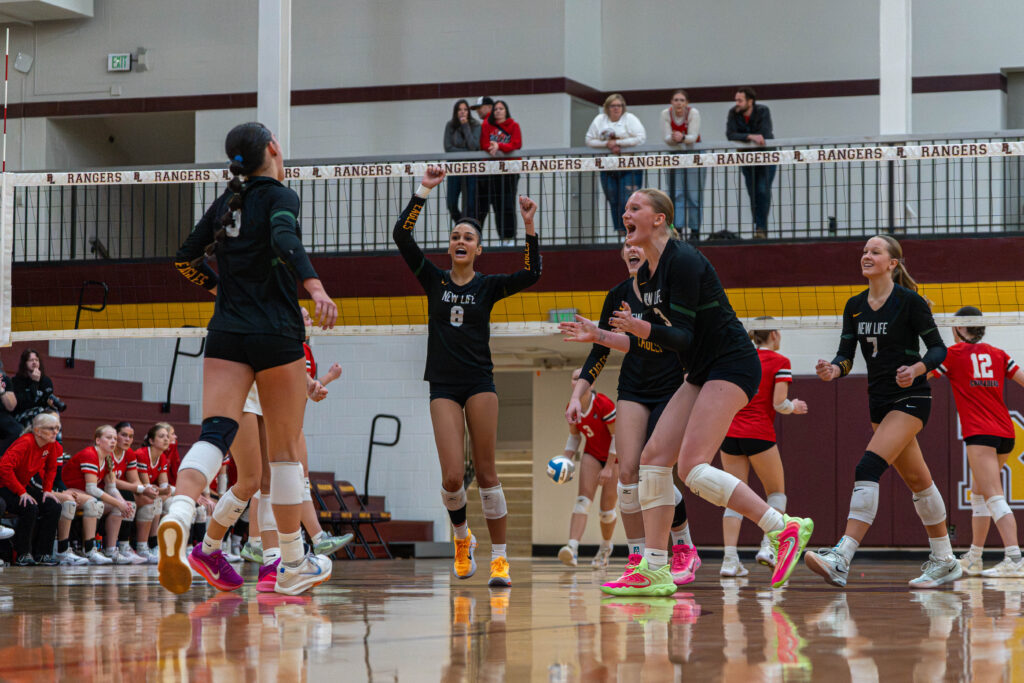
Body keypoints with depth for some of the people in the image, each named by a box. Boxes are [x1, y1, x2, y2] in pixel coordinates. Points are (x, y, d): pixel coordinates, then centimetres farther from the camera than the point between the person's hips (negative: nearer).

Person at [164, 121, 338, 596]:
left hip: (225, 335, 4)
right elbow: (285, 240, -25)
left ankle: (178, 515, -42)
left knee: (214, 435, -11)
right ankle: (294, 567, 16)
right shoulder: (280, 197, -4)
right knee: (285, 451, 7)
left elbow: (186, 259, 19)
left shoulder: (226, 203, 14)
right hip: (276, 335, -4)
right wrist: (315, 288, -38)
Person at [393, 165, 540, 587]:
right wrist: (424, 191, -8)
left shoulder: (488, 286, 7)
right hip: (443, 386, 1)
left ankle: (499, 557, 2)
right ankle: (462, 538, 18)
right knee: (452, 477, -10)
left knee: (485, 472, -4)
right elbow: (402, 235, -2)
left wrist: (530, 227, -16)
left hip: (480, 382, 0)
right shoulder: (434, 280, 8)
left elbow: (530, 274, -8)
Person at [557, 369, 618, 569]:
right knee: (583, 499, -16)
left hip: (614, 455, -4)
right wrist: (566, 460, -5)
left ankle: (605, 547, 26)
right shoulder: (572, 408, -6)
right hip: (592, 454, 4)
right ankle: (573, 548, -31)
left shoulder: (603, 405, -24)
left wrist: (609, 468, -20)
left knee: (607, 507, -2)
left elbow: (617, 436, -19)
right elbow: (574, 436, 9)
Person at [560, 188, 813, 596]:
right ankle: (655, 572, 1)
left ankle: (785, 529, -13)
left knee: (692, 468, -19)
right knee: (654, 457, 0)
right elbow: (650, 343, 18)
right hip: (702, 373, 10)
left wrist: (641, 328, -37)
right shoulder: (646, 275, 11)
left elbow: (682, 336, -21)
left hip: (732, 366, -10)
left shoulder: (683, 262, -17)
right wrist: (598, 335, 12)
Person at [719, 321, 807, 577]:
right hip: (759, 433, -4)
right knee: (776, 491, 14)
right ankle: (768, 546, -4)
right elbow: (779, 403, -8)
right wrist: (794, 407, 13)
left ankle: (730, 559, -7)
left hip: (730, 432, 4)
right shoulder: (780, 362, -1)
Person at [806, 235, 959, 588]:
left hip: (911, 398, -7)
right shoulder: (854, 306, 7)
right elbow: (846, 355, 4)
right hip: (879, 401, 7)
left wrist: (916, 368, -26)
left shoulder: (910, 301, -10)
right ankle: (944, 561, 23)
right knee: (917, 481, 13)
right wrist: (834, 369, -18)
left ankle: (842, 559, -31)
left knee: (868, 469, -22)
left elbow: (938, 348, -7)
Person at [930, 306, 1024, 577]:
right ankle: (973, 559, 28)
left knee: (994, 497, -16)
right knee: (978, 493, 20)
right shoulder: (998, 354, 13)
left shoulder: (954, 354, 1)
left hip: (979, 434, -6)